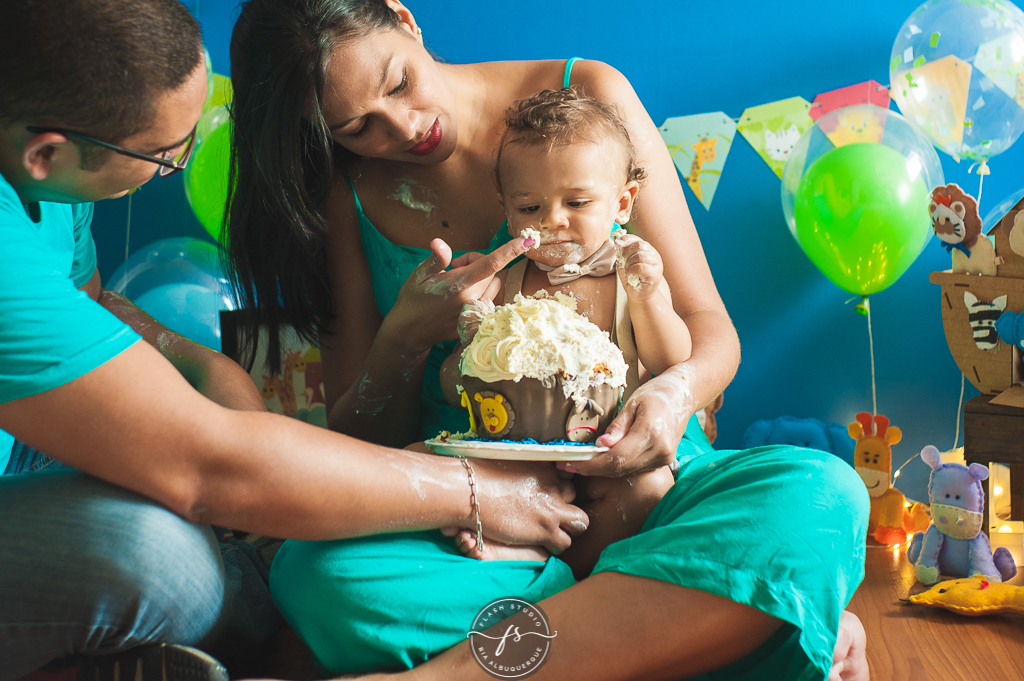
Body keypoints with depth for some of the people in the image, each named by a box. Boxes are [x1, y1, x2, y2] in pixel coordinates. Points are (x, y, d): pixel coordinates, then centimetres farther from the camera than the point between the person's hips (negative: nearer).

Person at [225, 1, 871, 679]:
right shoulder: (346, 195, 7)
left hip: (638, 480, 1)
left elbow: (710, 327, 3)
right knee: (315, 573, -32)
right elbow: (357, 445, 7)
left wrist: (676, 389, -21)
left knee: (820, 495, -31)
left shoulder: (586, 96, 3)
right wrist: (407, 336, -14)